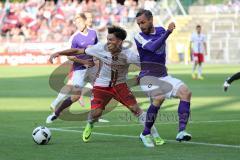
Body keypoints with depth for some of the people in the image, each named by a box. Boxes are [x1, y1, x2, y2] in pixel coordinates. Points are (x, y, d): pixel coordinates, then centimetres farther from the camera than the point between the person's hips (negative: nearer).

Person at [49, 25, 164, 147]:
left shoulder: (128, 55, -22)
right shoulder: (101, 49, -17)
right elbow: (78, 51, -9)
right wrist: (59, 53, -11)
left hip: (120, 85, -1)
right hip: (102, 85, 1)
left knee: (135, 108, -13)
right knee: (96, 112, -12)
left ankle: (155, 136, -2)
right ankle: (89, 126, 28)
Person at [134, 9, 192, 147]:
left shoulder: (161, 30, 11)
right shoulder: (139, 37, -4)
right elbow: (153, 47, -22)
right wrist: (168, 32, -28)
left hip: (163, 76, 5)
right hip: (148, 76, -5)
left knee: (186, 92, -17)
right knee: (159, 98, -31)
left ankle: (181, 131, -23)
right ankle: (146, 133, -15)